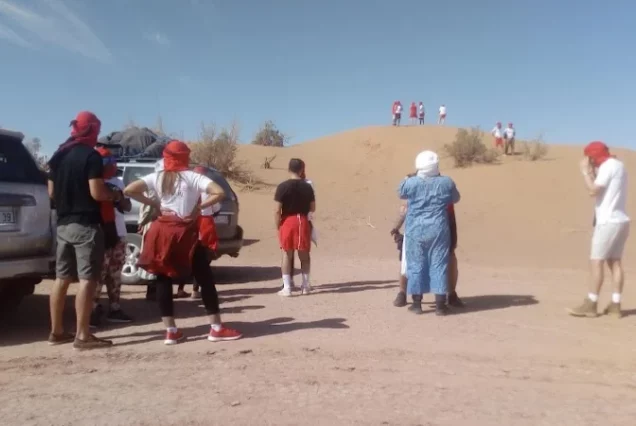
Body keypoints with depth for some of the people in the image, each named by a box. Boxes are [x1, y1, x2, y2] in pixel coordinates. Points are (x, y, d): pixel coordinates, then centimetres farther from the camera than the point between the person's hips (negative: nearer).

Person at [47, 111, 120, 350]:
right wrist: (115, 195, -1)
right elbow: (97, 193, -19)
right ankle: (83, 336, -5)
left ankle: (56, 332, 20)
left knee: (62, 278, 13)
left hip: (63, 224, 8)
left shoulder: (58, 156, 13)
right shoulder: (91, 156, -12)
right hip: (86, 225, -8)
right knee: (87, 279, -6)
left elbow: (51, 192, 16)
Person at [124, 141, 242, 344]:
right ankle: (216, 328, 6)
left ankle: (171, 331, 12)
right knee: (205, 278, 5)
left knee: (163, 279, 11)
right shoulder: (193, 177, -3)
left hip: (162, 233, 3)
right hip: (185, 233, -3)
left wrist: (155, 204, 2)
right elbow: (219, 192, -14)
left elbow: (129, 190, -3)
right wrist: (199, 207, -6)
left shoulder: (157, 178, 5)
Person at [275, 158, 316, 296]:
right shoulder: (307, 187, 0)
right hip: (303, 221, 2)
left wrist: (278, 226, 0)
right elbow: (312, 208, 7)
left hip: (287, 222, -2)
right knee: (304, 254, 12)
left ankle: (287, 288, 3)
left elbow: (277, 210, -10)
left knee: (287, 255, 4)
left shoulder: (283, 187, -8)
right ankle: (305, 285, 20)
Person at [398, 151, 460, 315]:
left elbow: (401, 193, 15)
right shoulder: (446, 182, -3)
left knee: (416, 265, 7)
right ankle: (440, 304, 6)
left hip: (415, 230, 0)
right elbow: (455, 198, 15)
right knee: (439, 265, 5)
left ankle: (417, 303, 12)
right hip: (438, 230, 1)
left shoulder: (410, 183, -7)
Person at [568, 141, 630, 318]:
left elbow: (593, 191, -19)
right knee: (615, 262, 8)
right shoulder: (618, 165, 17)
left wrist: (585, 171, -9)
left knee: (597, 262, -7)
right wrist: (592, 171, 13)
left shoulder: (608, 166, -11)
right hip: (620, 221, 9)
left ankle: (591, 305, -6)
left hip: (608, 222, -9)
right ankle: (615, 305, 9)